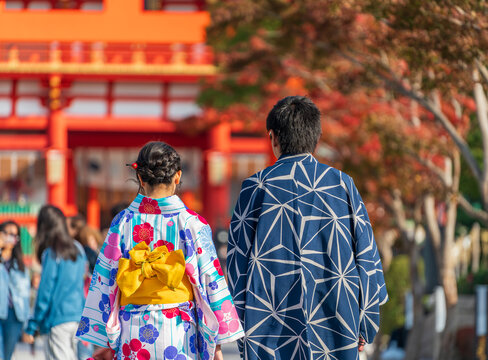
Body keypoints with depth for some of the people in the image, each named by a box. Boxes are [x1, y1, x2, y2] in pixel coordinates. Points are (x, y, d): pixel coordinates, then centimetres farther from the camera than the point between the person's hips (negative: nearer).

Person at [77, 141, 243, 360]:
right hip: (178, 334, -1)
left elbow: (104, 283, 2)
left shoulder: (123, 223, 0)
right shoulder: (192, 223, -4)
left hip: (133, 336, 2)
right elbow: (211, 282, -2)